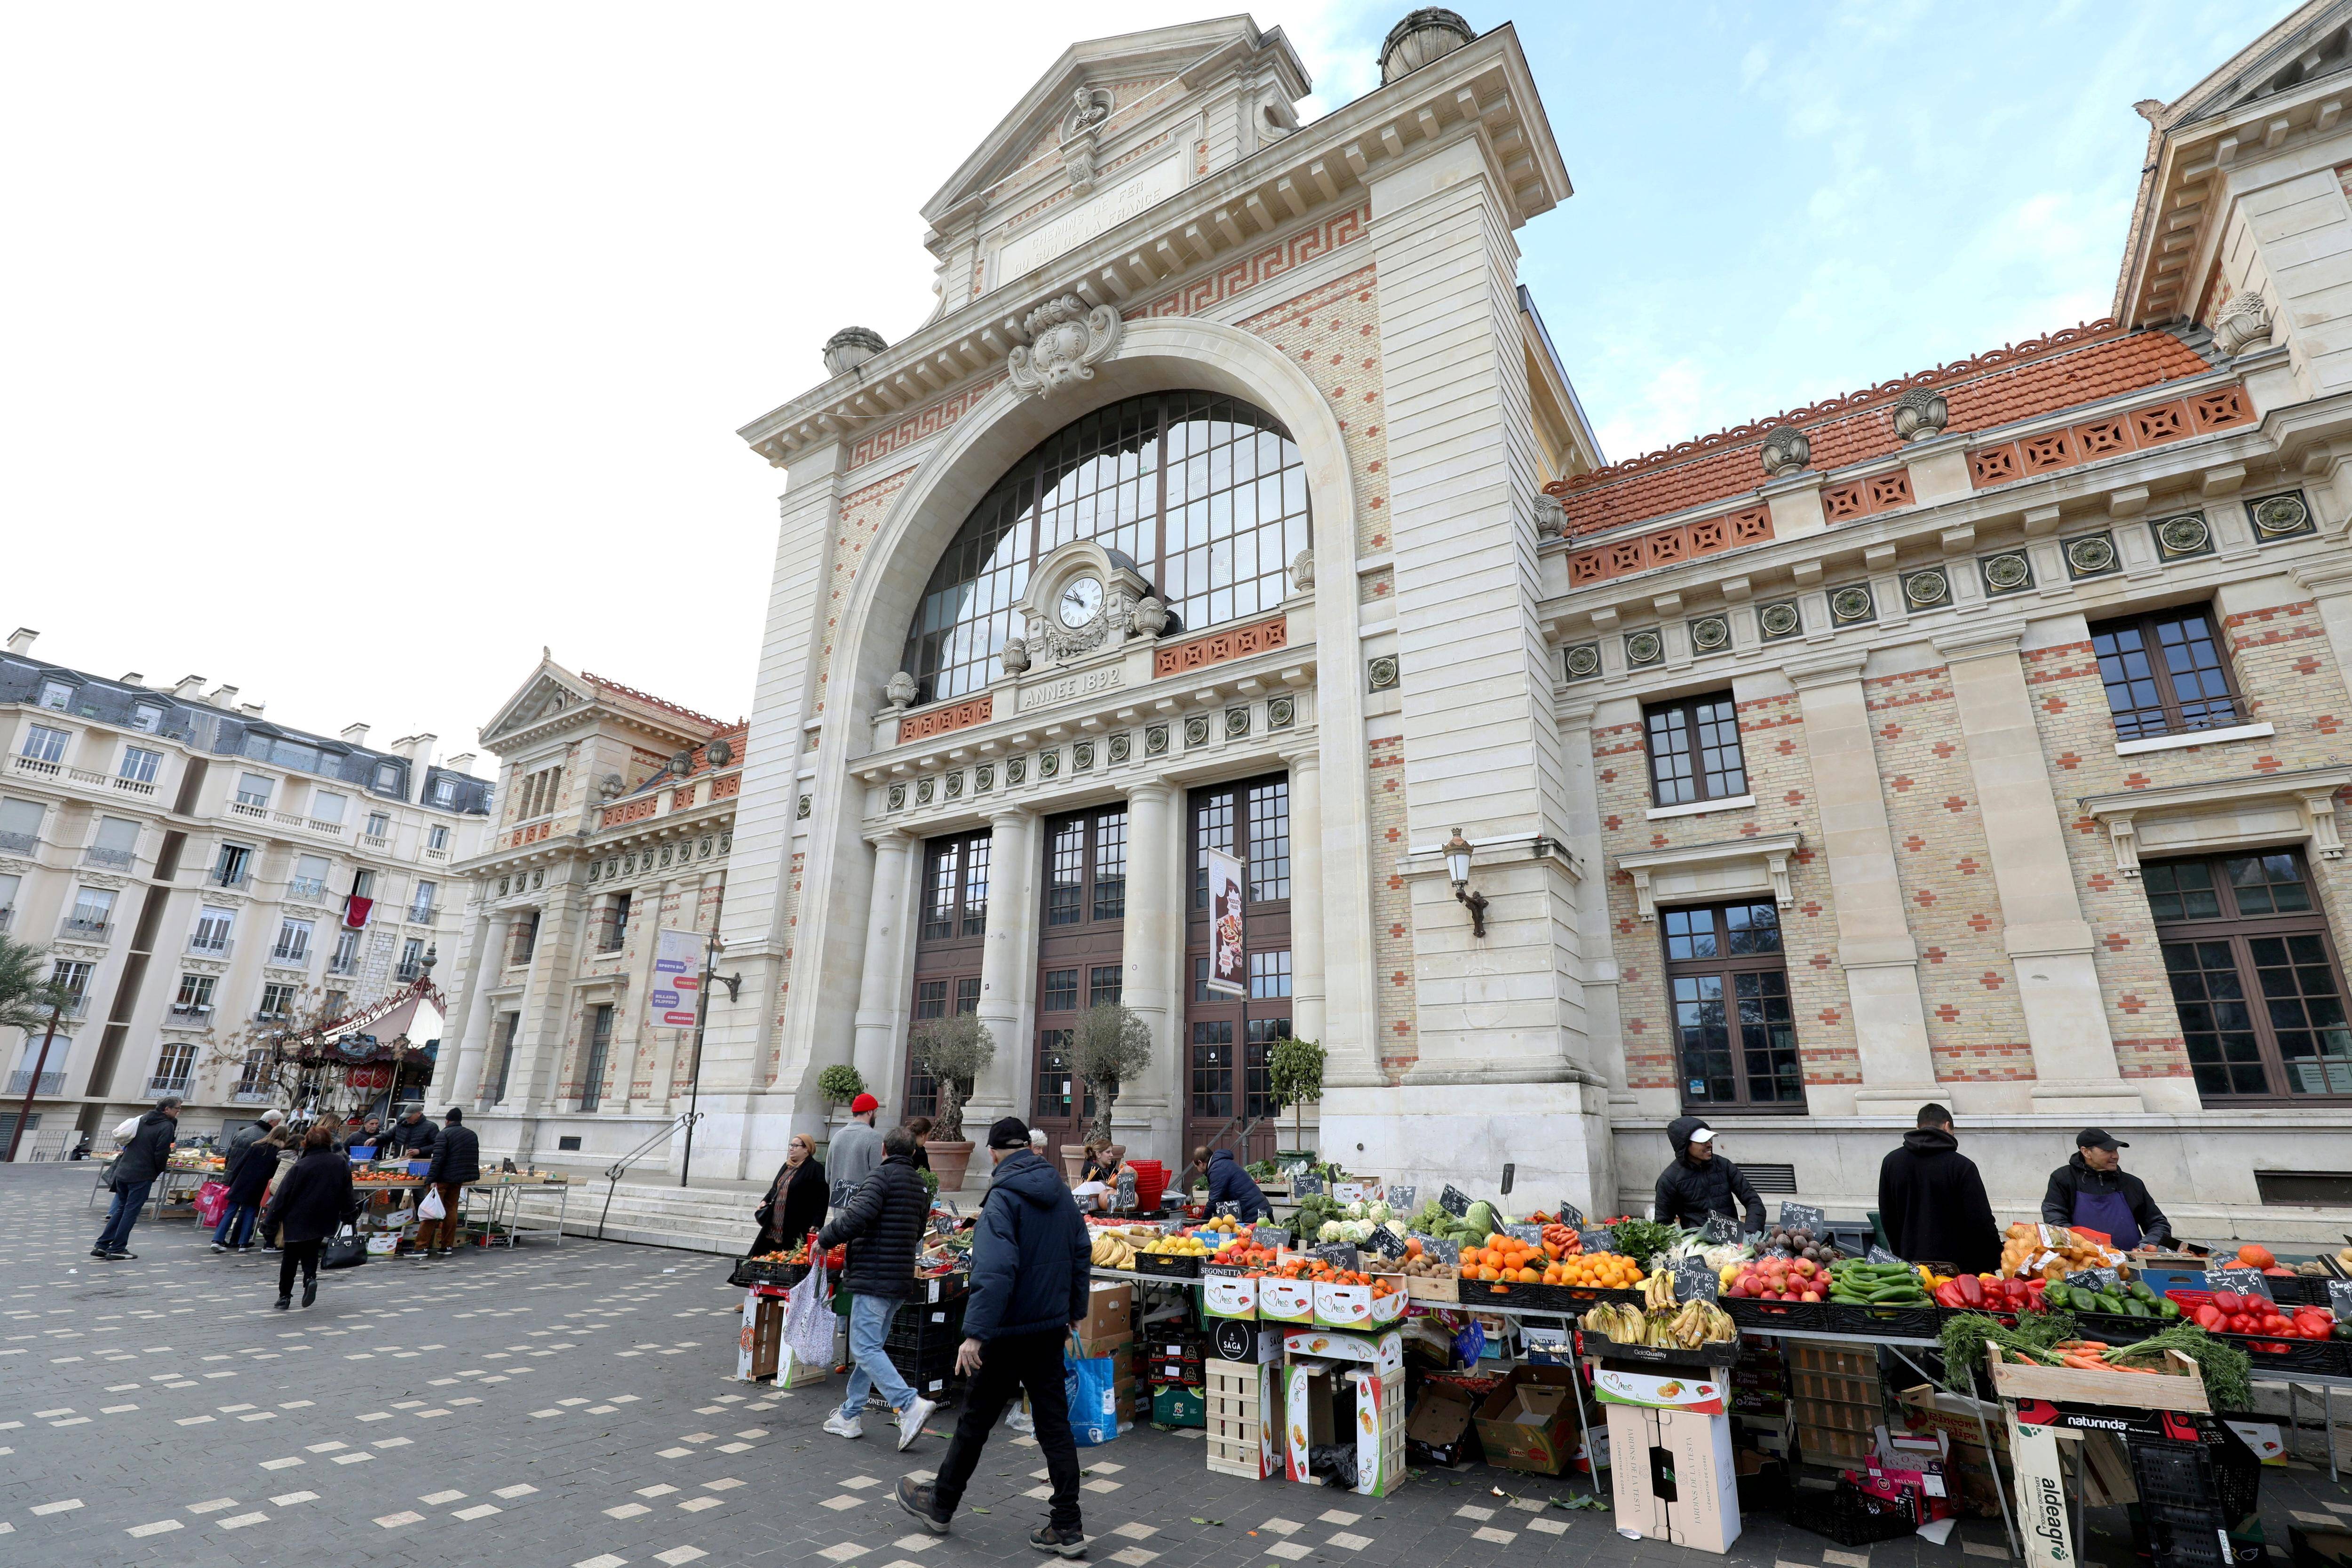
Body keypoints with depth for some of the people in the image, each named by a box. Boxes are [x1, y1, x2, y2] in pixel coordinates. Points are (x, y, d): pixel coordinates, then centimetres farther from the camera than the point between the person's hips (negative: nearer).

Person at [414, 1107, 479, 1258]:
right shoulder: (472, 1135, 14)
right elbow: (475, 1159, 18)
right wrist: (466, 1175, 26)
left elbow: (438, 1159, -17)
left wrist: (432, 1179, -18)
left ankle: (422, 1247, -5)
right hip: (459, 1179, 6)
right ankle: (446, 1246, 13)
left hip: (443, 1178, -6)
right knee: (451, 1210, 12)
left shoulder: (444, 1134, -7)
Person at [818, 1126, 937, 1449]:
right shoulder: (921, 1186, 14)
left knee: (865, 1349, -6)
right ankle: (849, 1416, 23)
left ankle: (910, 1405, -15)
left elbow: (857, 1217, -22)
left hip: (873, 1277, -9)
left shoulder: (883, 1176, -11)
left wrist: (824, 1239, -6)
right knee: (872, 1347, 16)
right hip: (901, 1279, 9)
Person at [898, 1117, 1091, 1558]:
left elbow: (995, 1270, -28)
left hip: (1009, 1331, -6)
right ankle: (1067, 1526, 16)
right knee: (1054, 1423, 12)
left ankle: (939, 1505, 31)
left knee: (975, 1421, 12)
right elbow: (1081, 1251, 13)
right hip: (1052, 1327, 6)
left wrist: (975, 1332, -26)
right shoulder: (1060, 1191, 5)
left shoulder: (1003, 1198, -18)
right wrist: (1076, 1307, 22)